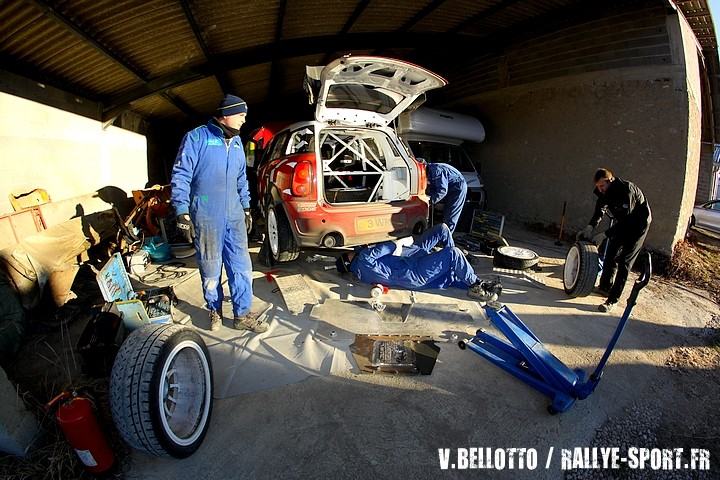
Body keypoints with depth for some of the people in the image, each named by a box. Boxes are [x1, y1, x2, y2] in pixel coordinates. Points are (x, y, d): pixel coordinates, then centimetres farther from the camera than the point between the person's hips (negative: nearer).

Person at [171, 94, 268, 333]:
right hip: (206, 218, -5)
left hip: (234, 215, 5)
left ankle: (242, 315, 15)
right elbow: (180, 176, -8)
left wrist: (246, 208, 19)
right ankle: (215, 311, 27)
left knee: (241, 266, 4)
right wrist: (183, 213, -12)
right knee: (211, 269, 7)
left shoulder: (236, 141, 13)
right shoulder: (196, 138, -6)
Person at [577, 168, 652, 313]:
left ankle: (613, 300, -8)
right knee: (611, 255, 13)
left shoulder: (626, 189, -31)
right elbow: (599, 211, -7)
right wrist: (589, 228, -23)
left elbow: (625, 218, -32)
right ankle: (605, 286, 32)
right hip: (622, 223, 8)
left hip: (638, 224, -8)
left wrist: (605, 234, -32)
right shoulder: (604, 192, -8)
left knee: (624, 262, -10)